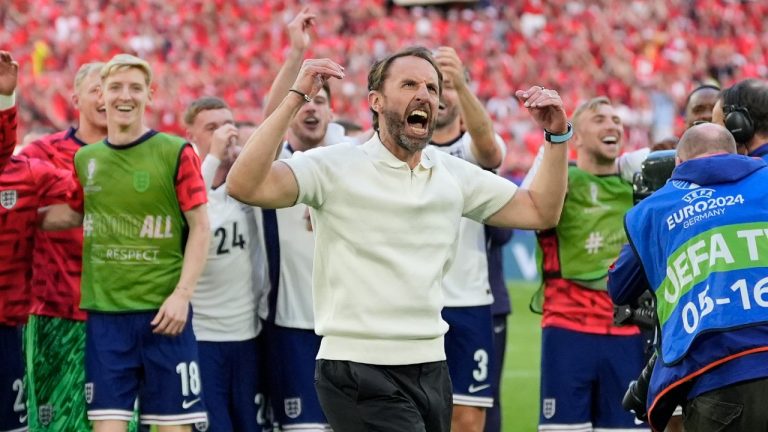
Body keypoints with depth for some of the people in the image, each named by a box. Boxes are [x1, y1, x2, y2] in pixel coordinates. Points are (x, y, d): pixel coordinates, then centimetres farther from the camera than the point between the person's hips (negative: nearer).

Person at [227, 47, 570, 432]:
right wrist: (296, 97, -23)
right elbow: (245, 186, -21)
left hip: (431, 369, 7)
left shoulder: (455, 175, 12)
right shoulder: (335, 167, -7)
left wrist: (557, 135, 5)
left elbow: (541, 211, 18)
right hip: (360, 372, -6)